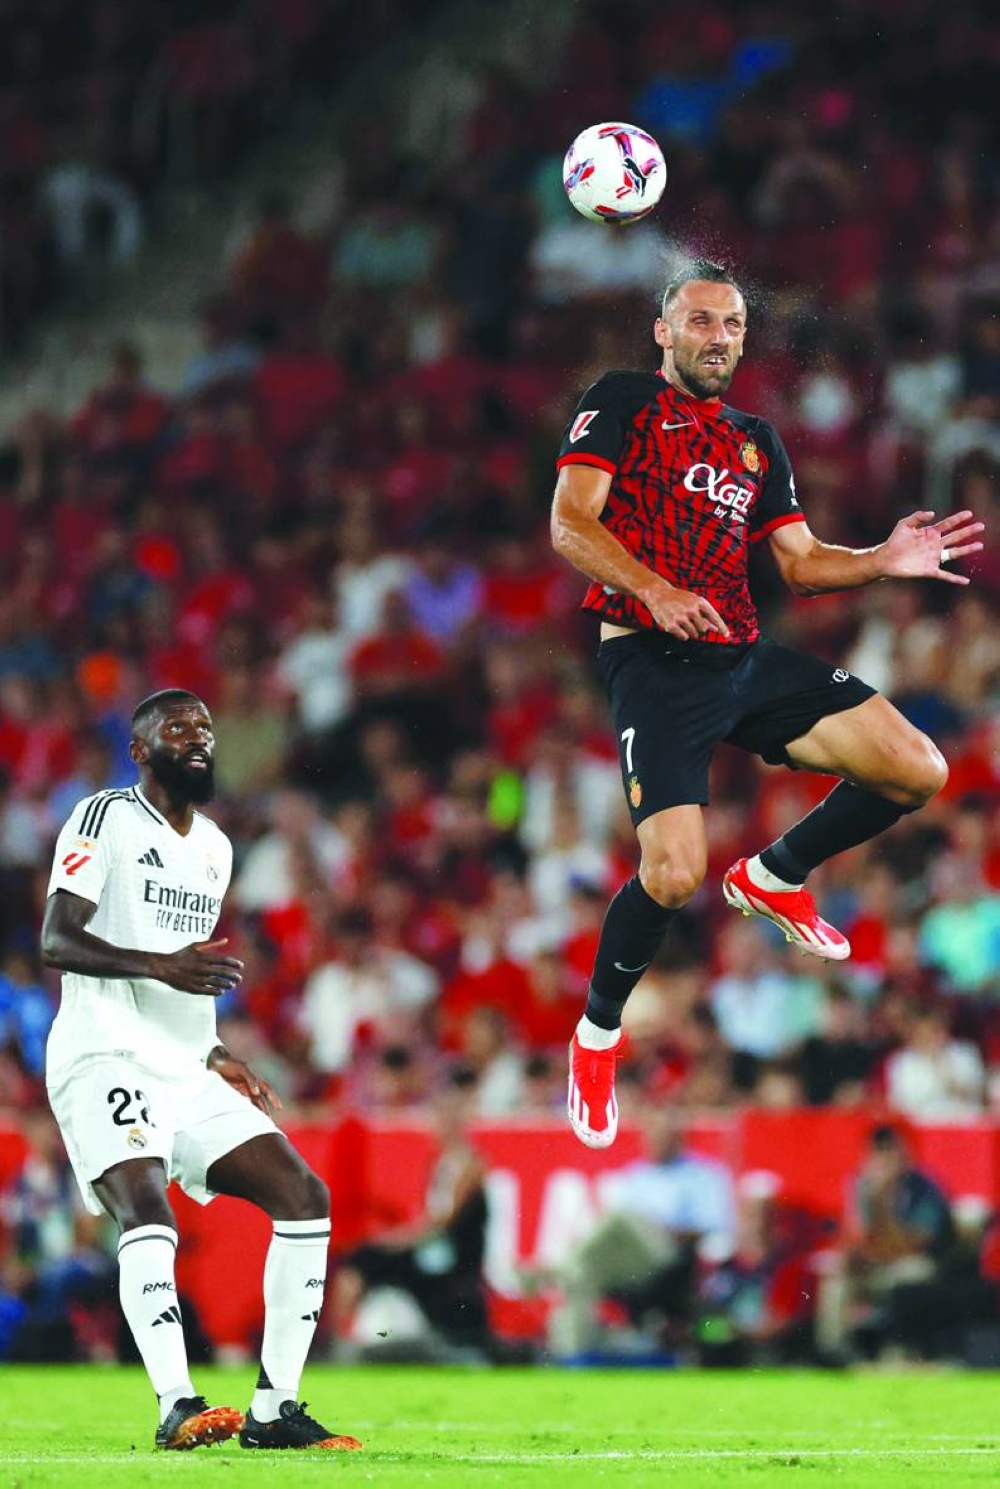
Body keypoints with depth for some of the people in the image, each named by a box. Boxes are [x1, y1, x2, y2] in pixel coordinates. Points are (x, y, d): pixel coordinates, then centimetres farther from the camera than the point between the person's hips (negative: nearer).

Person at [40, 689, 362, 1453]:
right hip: (108, 1057, -8)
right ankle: (178, 1408, -37)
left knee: (305, 1198, -2)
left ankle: (272, 1409, -1)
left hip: (186, 1069, 8)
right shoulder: (107, 819, -3)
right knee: (148, 1210, -28)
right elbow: (58, 941, -14)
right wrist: (162, 965, -27)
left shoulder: (215, 848, 22)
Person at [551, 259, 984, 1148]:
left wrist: (884, 563, -1)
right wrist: (655, 591, -24)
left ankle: (774, 876, 16)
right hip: (654, 663, -6)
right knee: (674, 876, -23)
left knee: (918, 772, -9)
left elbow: (801, 562, 19)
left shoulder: (756, 441, 21)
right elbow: (570, 524, -8)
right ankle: (599, 1032, 4)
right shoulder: (622, 402, 3)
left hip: (747, 659, 6)